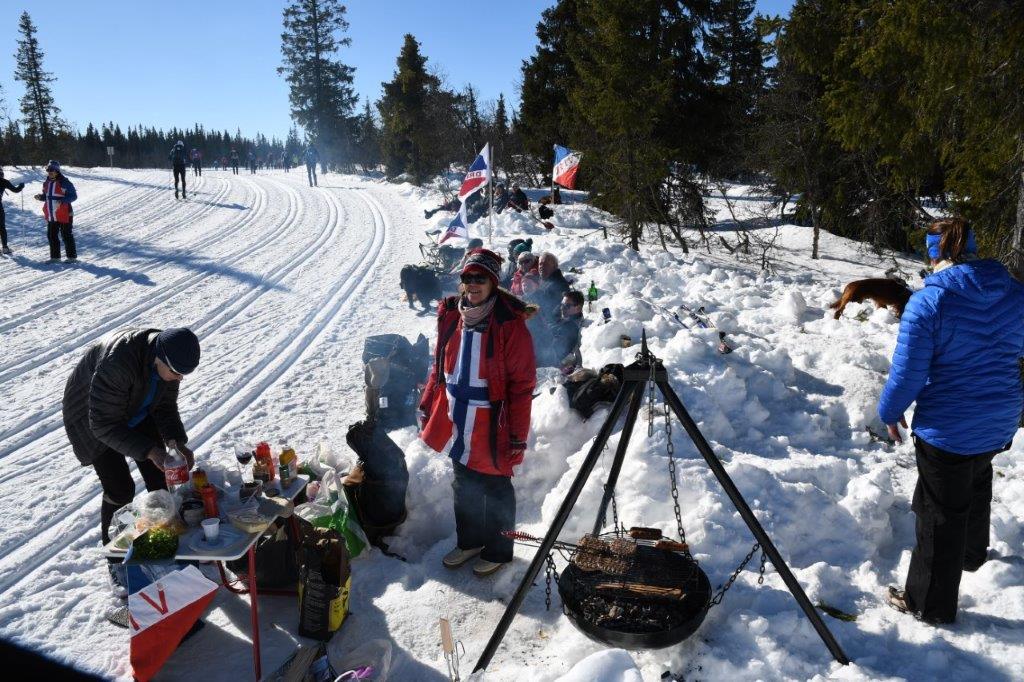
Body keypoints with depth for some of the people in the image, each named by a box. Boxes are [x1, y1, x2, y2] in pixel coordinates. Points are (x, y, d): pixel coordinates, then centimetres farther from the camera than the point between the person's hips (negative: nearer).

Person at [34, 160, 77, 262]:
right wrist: (40, 197, 1)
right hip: (50, 216, 8)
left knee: (66, 235, -1)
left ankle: (72, 256, 8)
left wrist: (62, 200, -26)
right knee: (51, 236, 12)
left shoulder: (64, 182, -11)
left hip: (64, 215, -8)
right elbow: (46, 195, 22)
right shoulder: (46, 183, 11)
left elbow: (73, 195, -13)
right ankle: (55, 256, 22)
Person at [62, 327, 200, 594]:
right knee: (120, 490, -10)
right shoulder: (116, 363, -43)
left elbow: (165, 407, -8)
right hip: (92, 419, -5)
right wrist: (149, 450, -40)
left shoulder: (167, 358, -22)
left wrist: (178, 442, -23)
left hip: (136, 413, 6)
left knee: (160, 479, 1)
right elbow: (104, 424, -35)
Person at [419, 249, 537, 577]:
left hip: (492, 426, -5)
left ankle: (497, 551, 35)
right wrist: (427, 406, 12)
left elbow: (522, 384, -16)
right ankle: (468, 541, 44)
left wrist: (518, 436, -16)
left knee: (495, 490, 14)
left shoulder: (510, 323, -18)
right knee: (464, 486, 22)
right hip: (457, 422, 5)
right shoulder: (451, 314, -1)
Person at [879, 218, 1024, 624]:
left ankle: (930, 604, 23)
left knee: (941, 514, 7)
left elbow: (907, 372, -20)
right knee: (976, 483, 33)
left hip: (946, 430, -6)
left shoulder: (928, 302, -23)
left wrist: (890, 411, -3)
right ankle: (973, 554, 57)